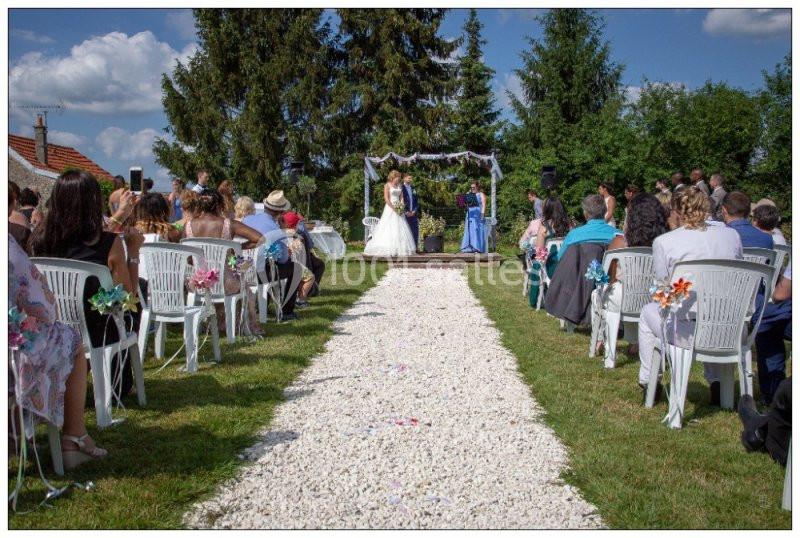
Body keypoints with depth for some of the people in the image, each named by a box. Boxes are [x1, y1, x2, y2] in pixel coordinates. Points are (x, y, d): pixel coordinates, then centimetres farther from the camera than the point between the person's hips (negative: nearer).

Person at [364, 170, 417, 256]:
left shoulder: (399, 186, 15)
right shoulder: (387, 185, -3)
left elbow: (401, 197, 15)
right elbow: (386, 198, -11)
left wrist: (402, 206, -4)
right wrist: (394, 208, -16)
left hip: (399, 209, 6)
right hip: (390, 208, -6)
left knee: (400, 229, 2)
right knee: (389, 229, -9)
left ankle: (400, 249, 4)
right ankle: (388, 249, -10)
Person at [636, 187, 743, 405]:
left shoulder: (663, 242, -9)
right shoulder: (731, 235, 1)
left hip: (686, 331, -3)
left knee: (648, 311, 30)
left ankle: (648, 382, 36)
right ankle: (716, 383, 37)